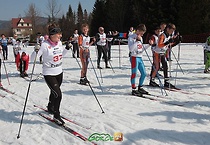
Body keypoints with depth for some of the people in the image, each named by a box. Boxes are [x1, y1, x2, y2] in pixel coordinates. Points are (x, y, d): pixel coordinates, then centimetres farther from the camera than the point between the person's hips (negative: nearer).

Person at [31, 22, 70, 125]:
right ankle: (56, 116, 6)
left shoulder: (59, 43, 0)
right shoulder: (45, 45, -20)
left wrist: (67, 48, 6)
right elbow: (33, 59, -19)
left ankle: (50, 108, 48)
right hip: (49, 74, -7)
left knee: (54, 92, 22)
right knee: (58, 94, -12)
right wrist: (36, 51, -37)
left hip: (59, 72, 7)